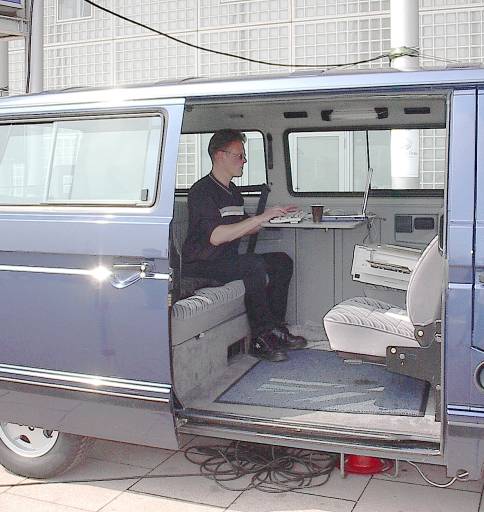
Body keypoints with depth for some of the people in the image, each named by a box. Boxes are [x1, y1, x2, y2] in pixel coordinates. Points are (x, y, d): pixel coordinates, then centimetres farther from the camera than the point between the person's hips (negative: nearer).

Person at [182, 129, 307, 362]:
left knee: (283, 261, -2)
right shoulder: (202, 191, -13)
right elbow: (215, 236, -26)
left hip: (228, 260, 9)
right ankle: (262, 338, -22)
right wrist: (261, 217, -24)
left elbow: (243, 230, 24)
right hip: (201, 264, -9)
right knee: (255, 265, -31)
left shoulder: (233, 191, 16)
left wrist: (271, 217, 9)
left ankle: (276, 329, -3)